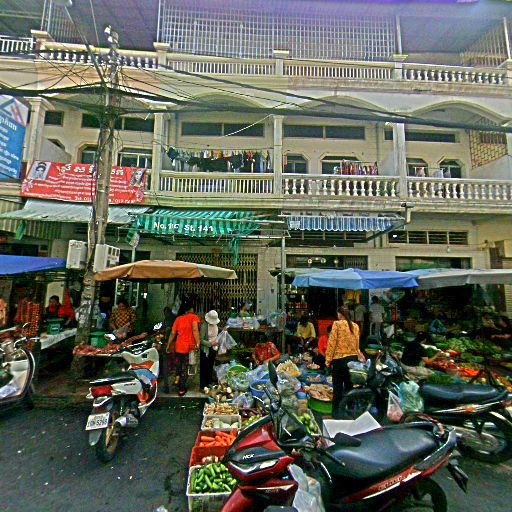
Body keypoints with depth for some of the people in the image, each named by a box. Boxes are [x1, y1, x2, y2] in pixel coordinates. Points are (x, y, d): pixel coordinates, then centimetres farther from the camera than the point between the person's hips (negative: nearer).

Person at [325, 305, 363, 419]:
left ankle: (336, 414, 14)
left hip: (339, 359, -5)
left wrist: (328, 359, -6)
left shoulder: (337, 324, -11)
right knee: (349, 386, 17)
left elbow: (332, 343, -12)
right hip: (353, 358, 5)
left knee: (337, 388, 6)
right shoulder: (355, 326, 4)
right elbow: (357, 344, 8)